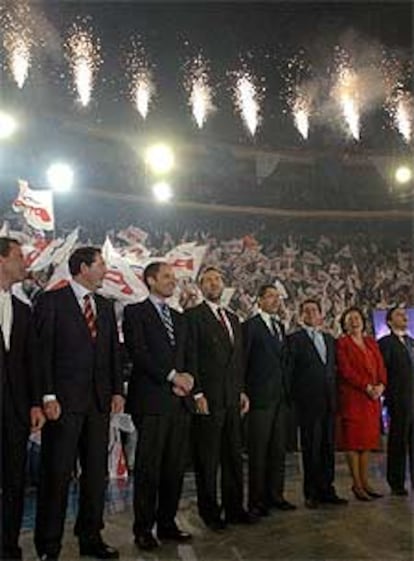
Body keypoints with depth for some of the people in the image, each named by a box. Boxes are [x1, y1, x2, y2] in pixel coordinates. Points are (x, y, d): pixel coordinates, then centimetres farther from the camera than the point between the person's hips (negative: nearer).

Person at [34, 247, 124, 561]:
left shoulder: (106, 306, 16)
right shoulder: (51, 301, -2)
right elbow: (42, 351, -7)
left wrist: (117, 391, 7)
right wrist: (48, 396, -13)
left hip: (99, 402, 6)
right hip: (64, 402, -6)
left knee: (97, 473, 10)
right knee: (57, 474, 0)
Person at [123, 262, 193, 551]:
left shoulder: (179, 318, 22)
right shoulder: (135, 312, 1)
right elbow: (138, 353, -10)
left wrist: (185, 381, 1)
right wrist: (171, 376, -12)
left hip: (179, 401, 6)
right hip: (151, 401, -6)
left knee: (176, 467, 8)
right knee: (148, 468, -1)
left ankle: (167, 523, 19)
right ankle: (144, 529, 10)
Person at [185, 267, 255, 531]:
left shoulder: (233, 318, 18)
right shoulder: (193, 316, -4)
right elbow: (190, 357, -10)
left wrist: (242, 391, 12)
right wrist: (197, 394, -15)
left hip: (232, 399, 7)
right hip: (208, 399, -7)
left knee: (234, 456, 12)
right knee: (207, 459, 2)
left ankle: (234, 509, 22)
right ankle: (210, 513, 13)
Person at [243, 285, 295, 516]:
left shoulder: (280, 327, 17)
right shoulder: (251, 326, -6)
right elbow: (242, 361, -8)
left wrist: (287, 391, 12)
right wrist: (244, 393, -10)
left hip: (281, 397, 7)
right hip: (261, 397, -7)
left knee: (278, 450, 11)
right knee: (258, 452, 0)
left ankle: (275, 495, 21)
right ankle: (257, 500, 9)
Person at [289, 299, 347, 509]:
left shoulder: (330, 339, 17)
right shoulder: (295, 339, -1)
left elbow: (333, 368, 19)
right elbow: (289, 371, -3)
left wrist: (335, 395, 10)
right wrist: (295, 398, -7)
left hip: (329, 401, 5)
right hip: (308, 402, -5)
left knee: (328, 447, 9)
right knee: (311, 448, 1)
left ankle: (326, 489, 19)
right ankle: (311, 493, 11)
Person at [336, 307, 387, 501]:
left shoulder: (371, 343, 16)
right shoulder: (342, 343, -3)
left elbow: (381, 367, 11)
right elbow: (346, 370, -12)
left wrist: (381, 385, -7)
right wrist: (367, 387, -16)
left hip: (372, 398, 6)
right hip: (352, 397, -6)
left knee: (367, 440, 8)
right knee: (353, 440, -3)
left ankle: (365, 482, 15)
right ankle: (357, 484, 3)